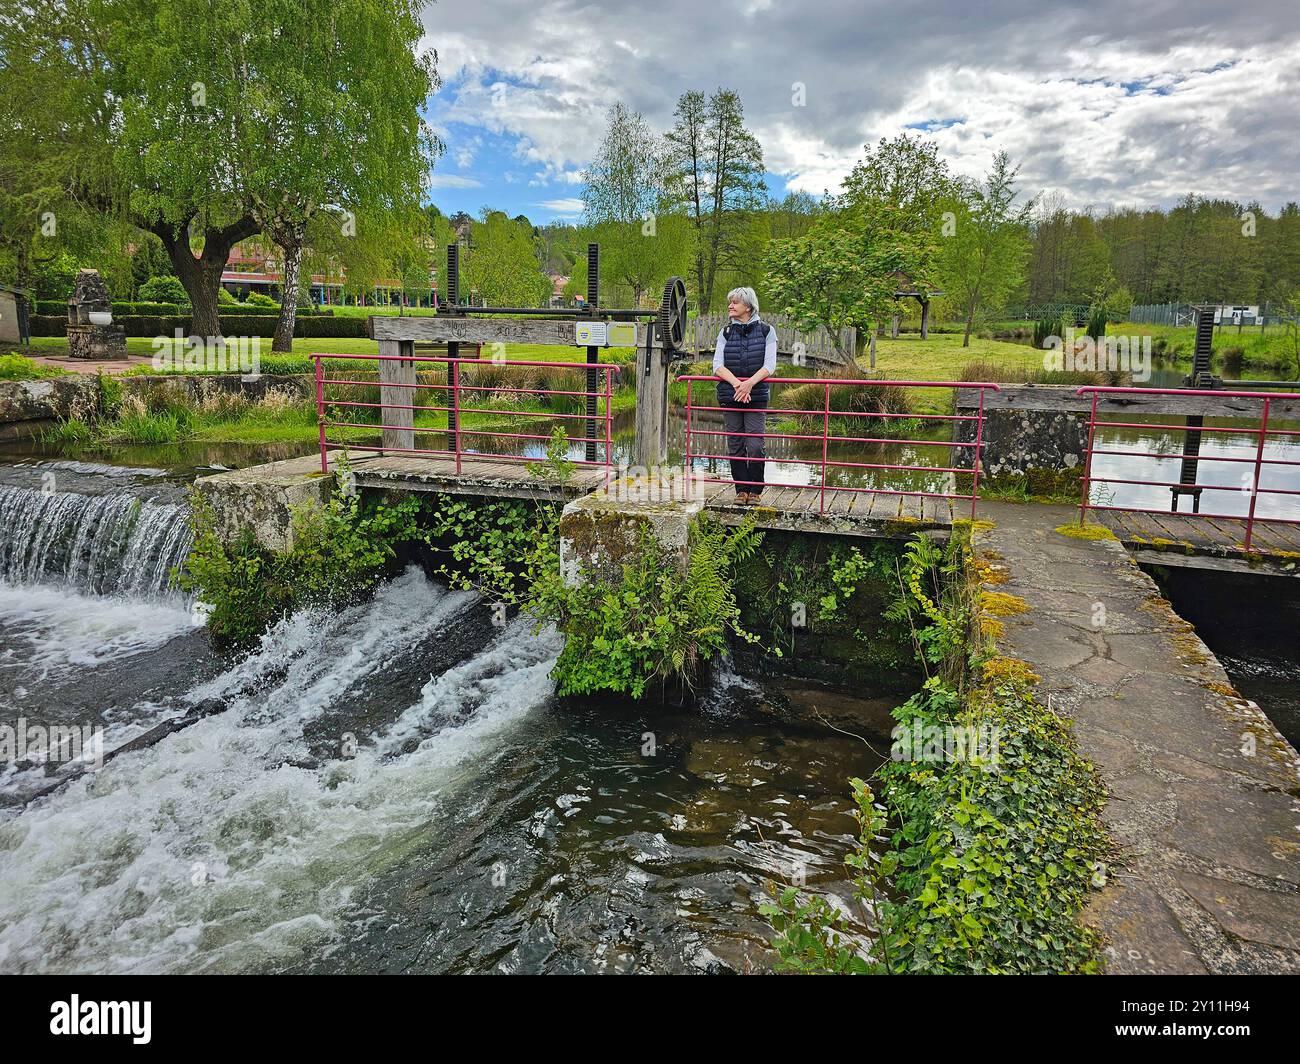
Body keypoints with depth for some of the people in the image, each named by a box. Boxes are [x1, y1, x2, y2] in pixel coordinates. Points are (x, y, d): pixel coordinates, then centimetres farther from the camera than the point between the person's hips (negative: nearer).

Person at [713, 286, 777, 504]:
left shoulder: (766, 331, 3)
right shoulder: (726, 332, 9)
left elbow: (769, 366, -6)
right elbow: (717, 366, -1)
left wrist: (750, 383, -22)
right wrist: (736, 383, -18)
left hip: (756, 396, -3)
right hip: (729, 396, 3)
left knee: (755, 446, -5)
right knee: (735, 446, 5)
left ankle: (755, 491, 7)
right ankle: (741, 490, 15)